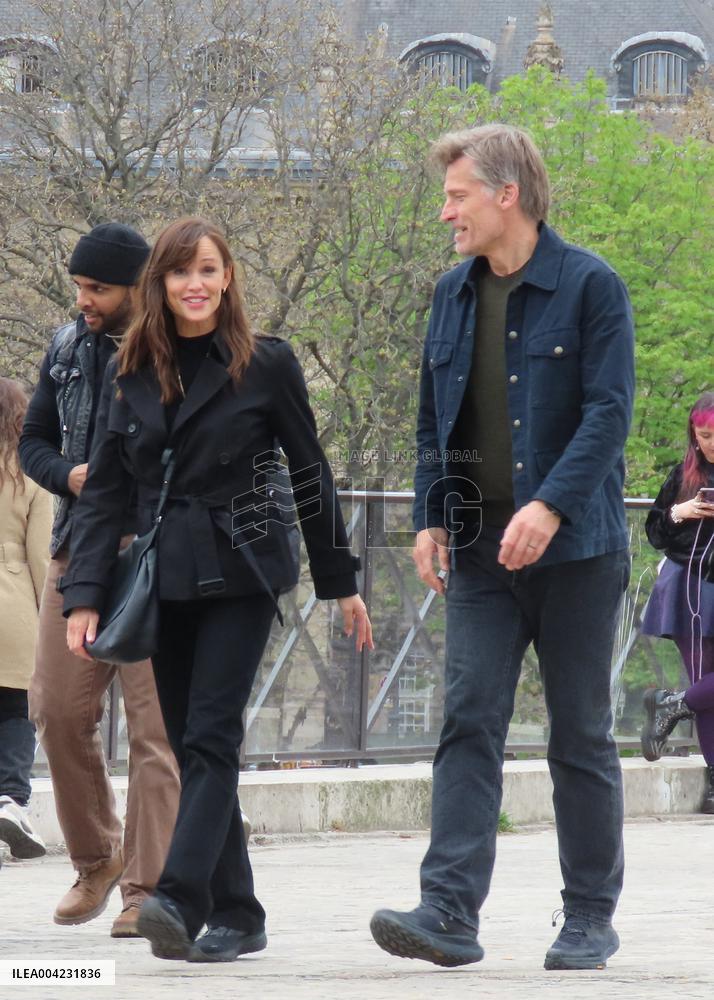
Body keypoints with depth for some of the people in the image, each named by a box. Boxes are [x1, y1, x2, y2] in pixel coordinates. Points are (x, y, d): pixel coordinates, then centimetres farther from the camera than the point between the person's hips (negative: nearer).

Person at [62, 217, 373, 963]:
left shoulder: (266, 365, -2)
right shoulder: (131, 372, 7)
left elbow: (309, 474, 4)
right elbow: (103, 488, 5)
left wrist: (340, 582, 7)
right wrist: (84, 592, -5)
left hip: (241, 571, -4)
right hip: (164, 580, 4)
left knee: (210, 736, -15)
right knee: (191, 745, 5)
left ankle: (180, 899, -27)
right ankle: (236, 915, 11)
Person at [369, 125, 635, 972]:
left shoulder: (590, 288, -6)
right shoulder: (454, 295, 11)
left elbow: (609, 411, -13)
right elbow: (434, 419, 17)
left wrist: (550, 505, -24)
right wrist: (430, 517, 5)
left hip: (574, 548, -4)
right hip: (481, 551, 4)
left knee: (580, 734, 3)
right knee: (468, 720, -8)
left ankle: (590, 917, 12)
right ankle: (451, 909, -14)